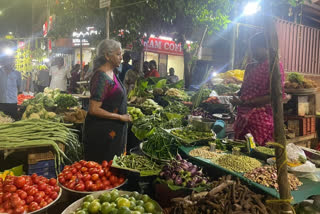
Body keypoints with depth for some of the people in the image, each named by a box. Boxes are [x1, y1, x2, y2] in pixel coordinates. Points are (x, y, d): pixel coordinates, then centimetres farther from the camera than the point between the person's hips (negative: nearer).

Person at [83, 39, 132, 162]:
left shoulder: (111, 73, 7)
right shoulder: (101, 77, -21)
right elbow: (94, 110, -24)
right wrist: (121, 117, -19)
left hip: (114, 130, 9)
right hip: (102, 132, -9)